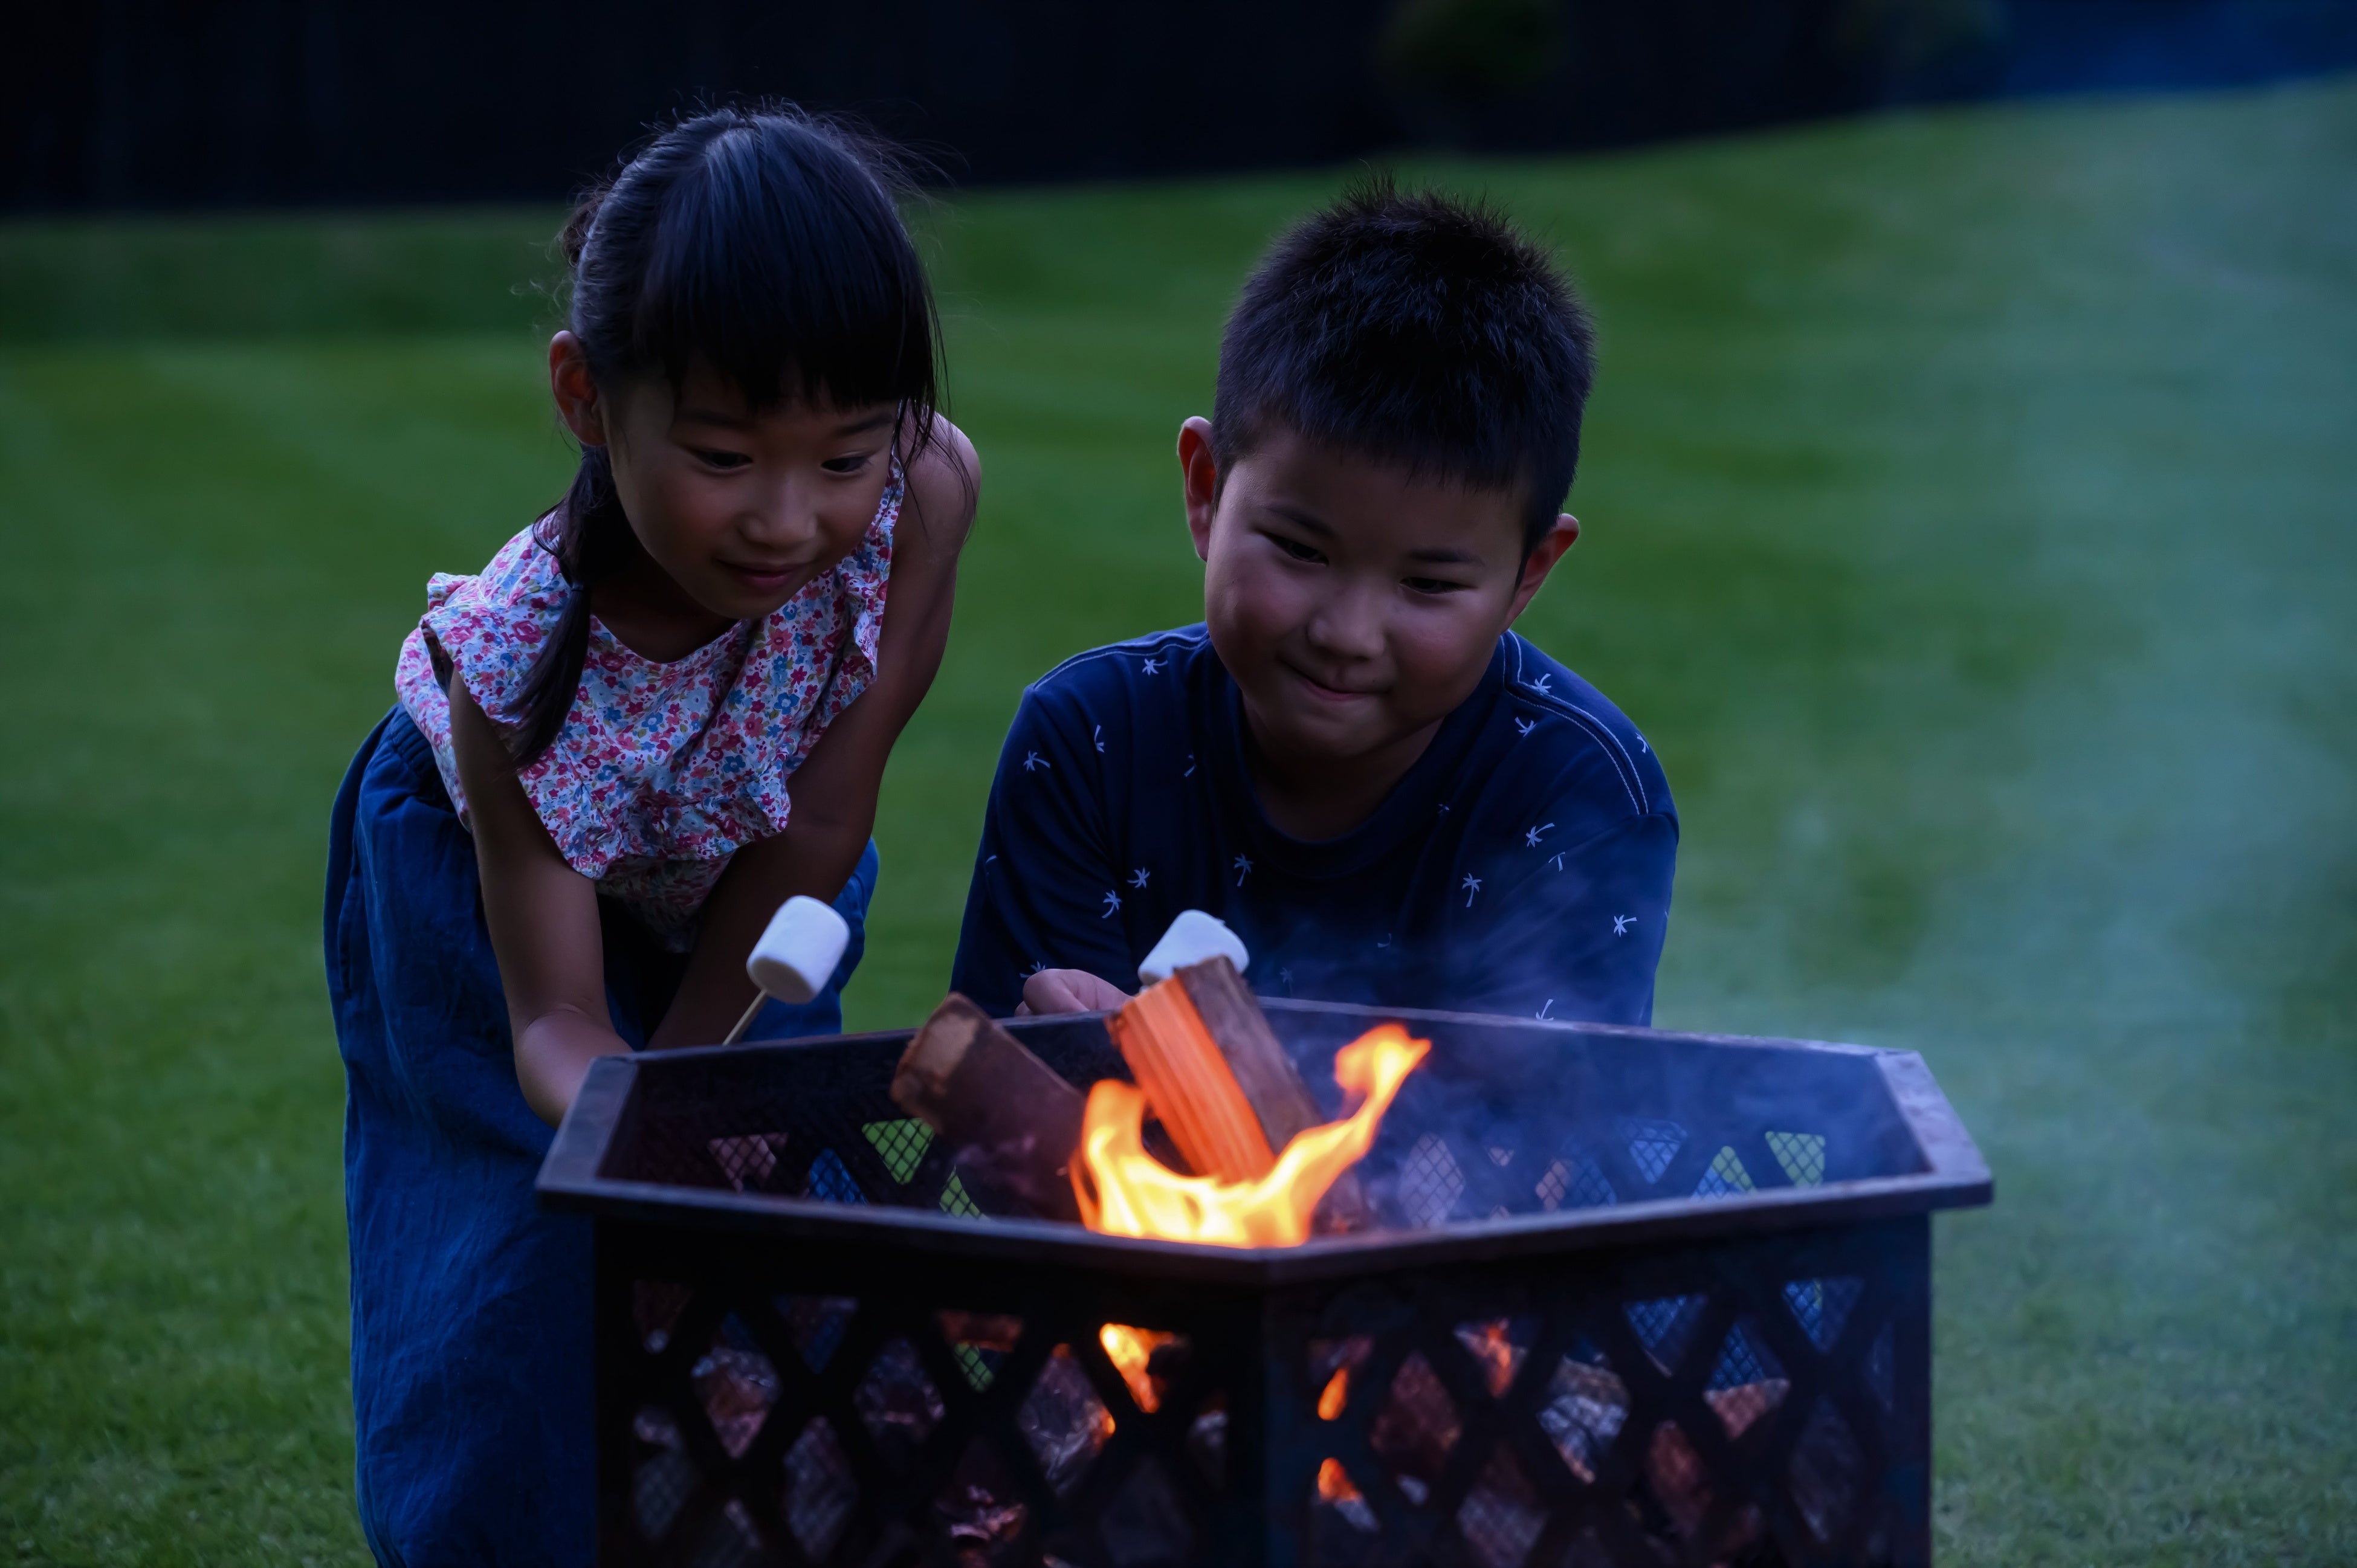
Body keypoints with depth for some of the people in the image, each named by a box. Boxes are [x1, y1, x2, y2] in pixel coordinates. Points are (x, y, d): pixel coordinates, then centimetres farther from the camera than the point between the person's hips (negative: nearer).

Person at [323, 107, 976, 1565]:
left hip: (745, 884, 2)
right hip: (496, 871, -2)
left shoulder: (924, 491, -37)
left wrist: (686, 1067, -18)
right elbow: (553, 1022, -34)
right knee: (528, 1250, -3)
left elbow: (820, 828, -24)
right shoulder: (519, 649, -41)